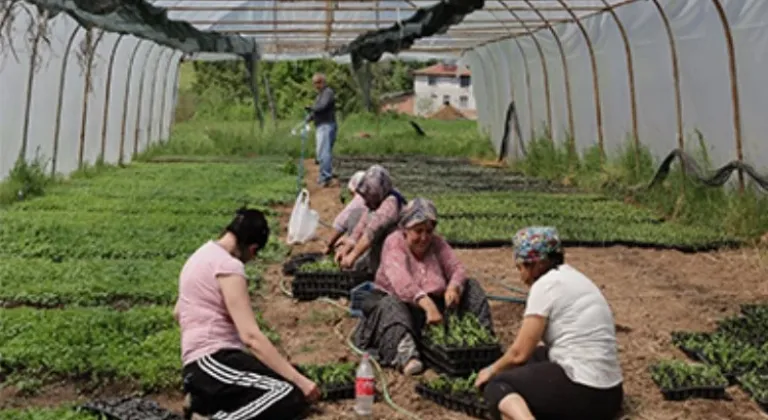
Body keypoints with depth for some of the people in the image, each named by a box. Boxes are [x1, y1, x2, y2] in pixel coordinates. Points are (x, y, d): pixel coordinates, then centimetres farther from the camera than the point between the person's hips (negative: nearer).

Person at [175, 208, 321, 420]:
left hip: (203, 363, 10)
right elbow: (251, 336, -22)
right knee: (294, 397, -22)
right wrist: (298, 379, -21)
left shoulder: (201, 255, 17)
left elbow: (178, 313, 32)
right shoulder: (228, 265, -13)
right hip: (213, 363, -10)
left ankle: (208, 399, 2)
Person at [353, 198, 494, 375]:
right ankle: (405, 355, -55)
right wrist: (427, 304, -46)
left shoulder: (437, 243, 2)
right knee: (391, 307, -37)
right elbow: (401, 281, -30)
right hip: (401, 303, -4)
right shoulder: (394, 243, -13)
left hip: (434, 303, 5)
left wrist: (454, 287, -33)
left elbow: (457, 269, -8)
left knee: (471, 287, -8)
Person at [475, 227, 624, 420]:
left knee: (496, 386, 7)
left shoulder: (546, 284, -9)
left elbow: (520, 353, -4)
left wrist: (492, 370, 14)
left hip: (582, 392, -9)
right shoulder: (572, 277, 17)